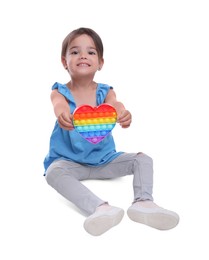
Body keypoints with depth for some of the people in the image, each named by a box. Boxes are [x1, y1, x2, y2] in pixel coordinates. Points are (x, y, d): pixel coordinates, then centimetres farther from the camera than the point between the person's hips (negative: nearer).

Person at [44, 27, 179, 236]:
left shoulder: (105, 91, 0)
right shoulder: (60, 92, -5)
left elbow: (114, 104, -24)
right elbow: (60, 106, -30)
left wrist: (123, 115, -51)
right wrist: (63, 117, -57)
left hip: (104, 159, 3)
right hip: (69, 160, -2)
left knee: (143, 160, -14)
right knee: (54, 172, -35)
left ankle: (143, 203, -33)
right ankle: (100, 208, -51)